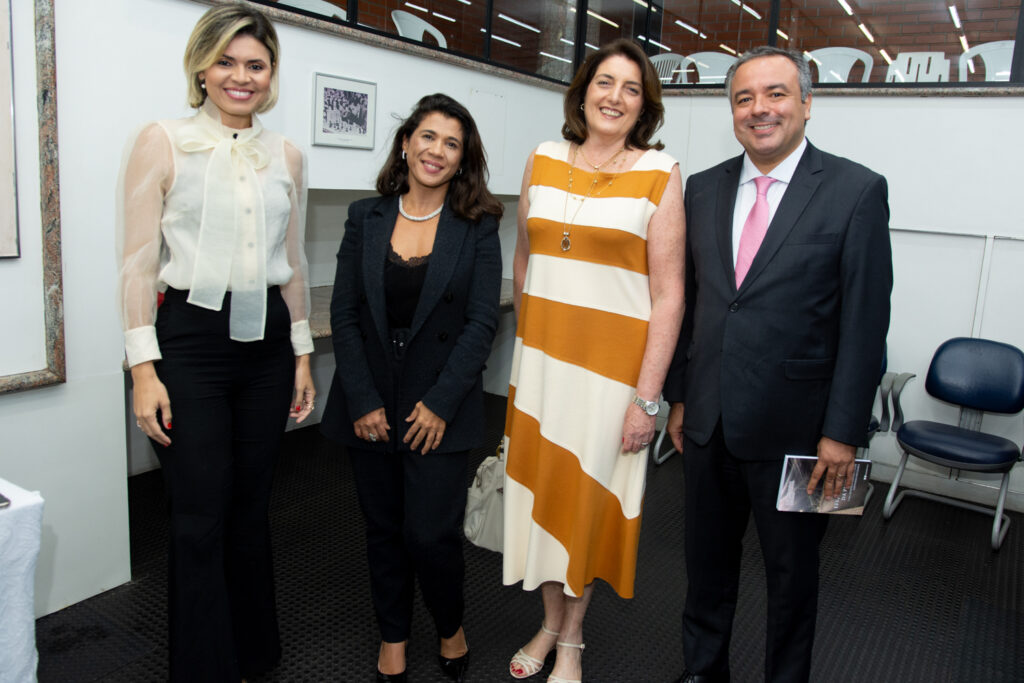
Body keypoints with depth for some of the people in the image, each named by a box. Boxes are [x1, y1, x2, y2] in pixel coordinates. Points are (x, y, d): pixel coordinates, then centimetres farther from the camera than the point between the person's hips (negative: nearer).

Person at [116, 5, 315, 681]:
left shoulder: (286, 155, 10)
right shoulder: (162, 142, -2)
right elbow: (139, 263, -5)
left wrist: (302, 355, 12)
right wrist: (144, 369, -11)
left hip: (267, 341, 4)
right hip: (190, 339, -4)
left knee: (250, 510, 14)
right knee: (200, 519, 1)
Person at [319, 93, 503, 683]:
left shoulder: (479, 226, -2)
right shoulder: (366, 218, 4)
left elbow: (483, 321, -6)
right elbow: (344, 314, 2)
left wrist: (440, 403, -12)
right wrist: (362, 401, -6)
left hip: (440, 407, -2)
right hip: (371, 404, 3)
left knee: (431, 532, -2)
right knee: (384, 528, 13)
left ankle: (452, 625, 30)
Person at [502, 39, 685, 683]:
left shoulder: (659, 174, -5)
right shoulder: (543, 161, 6)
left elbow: (668, 294, -9)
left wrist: (647, 397, -13)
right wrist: (524, 338, 12)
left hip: (613, 363, -3)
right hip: (541, 357, 4)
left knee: (589, 498, 9)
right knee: (543, 486, 12)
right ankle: (550, 624, 36)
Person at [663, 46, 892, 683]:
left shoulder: (858, 189, -7)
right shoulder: (703, 189, 6)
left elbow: (865, 322, -10)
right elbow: (689, 302, 9)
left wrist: (843, 432, -12)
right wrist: (679, 395, 8)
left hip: (793, 428, -4)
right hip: (708, 420, 4)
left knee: (792, 574, 15)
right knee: (707, 561, 19)